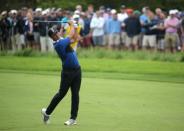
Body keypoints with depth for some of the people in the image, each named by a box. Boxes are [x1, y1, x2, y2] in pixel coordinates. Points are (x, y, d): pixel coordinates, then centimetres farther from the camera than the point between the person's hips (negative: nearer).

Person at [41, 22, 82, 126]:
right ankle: (47, 112, 16)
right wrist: (72, 25, 6)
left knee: (75, 94, 3)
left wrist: (74, 27, 13)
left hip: (77, 70, 7)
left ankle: (73, 118, 6)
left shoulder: (63, 41, 10)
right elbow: (72, 35, -10)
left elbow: (75, 38, 23)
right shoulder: (59, 44, -16)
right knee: (61, 93, -1)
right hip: (68, 71, -7)